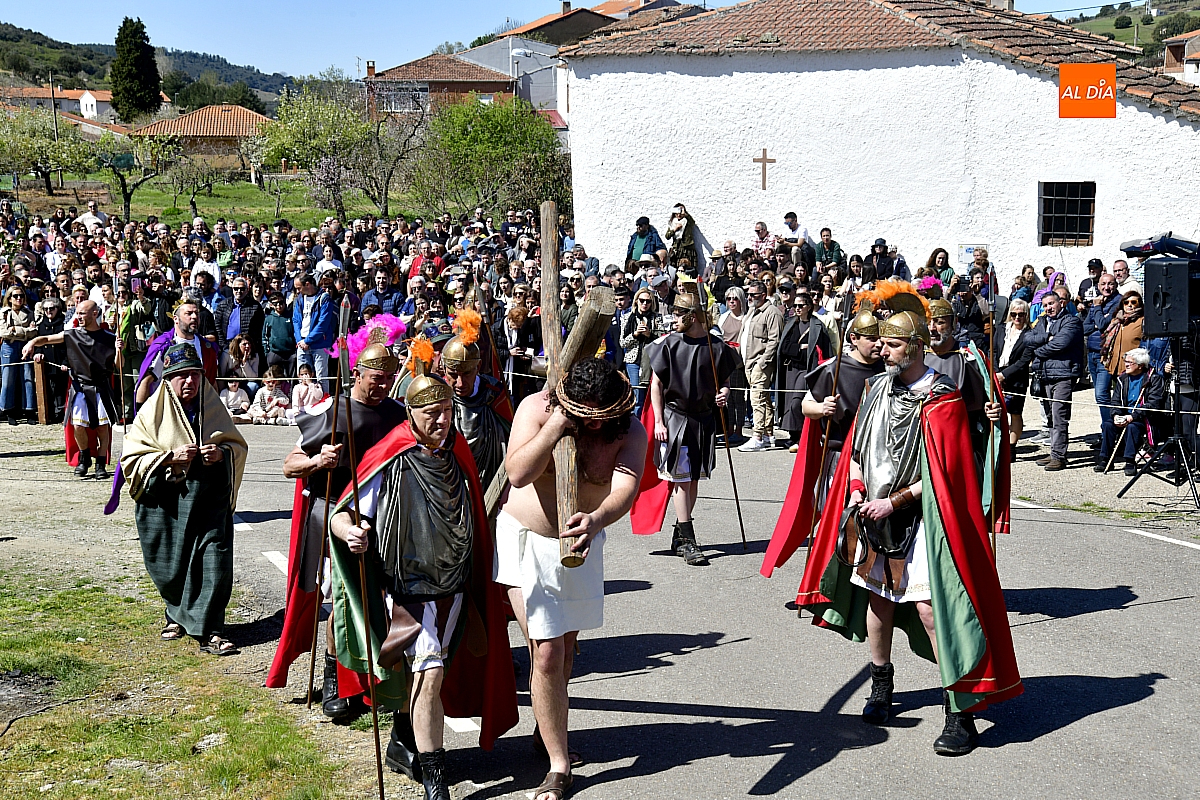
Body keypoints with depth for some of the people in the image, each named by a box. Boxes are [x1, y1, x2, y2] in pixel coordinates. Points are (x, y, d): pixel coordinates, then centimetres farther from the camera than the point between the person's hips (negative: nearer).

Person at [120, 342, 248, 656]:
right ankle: (177, 614, 33)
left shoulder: (213, 406, 8)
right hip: (165, 502, -1)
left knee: (214, 562, -10)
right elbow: (131, 458, -2)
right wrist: (171, 457, -16)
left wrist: (222, 452, -9)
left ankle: (207, 631, -5)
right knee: (170, 567, 6)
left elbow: (238, 445, 14)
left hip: (210, 498, 1)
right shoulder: (152, 412, 1)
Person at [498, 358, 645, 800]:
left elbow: (625, 489, -30)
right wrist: (558, 425, -35)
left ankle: (548, 732, 42)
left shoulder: (630, 431, -14)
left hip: (582, 543, 3)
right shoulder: (537, 408, -17)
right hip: (527, 541, -3)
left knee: (566, 646, 18)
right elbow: (518, 473, -28)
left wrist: (595, 521, -49)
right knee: (547, 653, -9)